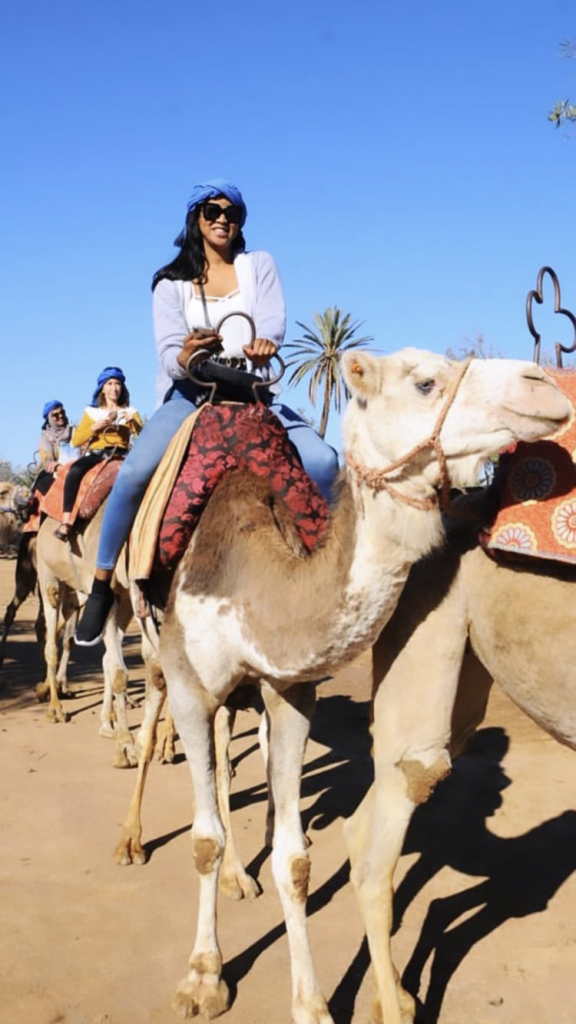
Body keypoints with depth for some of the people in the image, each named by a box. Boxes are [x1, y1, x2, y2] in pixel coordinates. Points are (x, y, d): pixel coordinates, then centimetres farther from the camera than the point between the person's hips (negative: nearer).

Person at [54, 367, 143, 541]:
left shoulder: (130, 411, 18)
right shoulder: (91, 411, 18)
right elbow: (76, 441, 9)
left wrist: (133, 421, -12)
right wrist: (95, 427, -5)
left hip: (120, 454, 0)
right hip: (95, 454, 0)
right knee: (75, 469, -35)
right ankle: (66, 522, -39)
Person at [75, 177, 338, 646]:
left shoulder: (259, 265, 9)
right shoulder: (171, 282, 5)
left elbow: (274, 318, -9)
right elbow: (169, 349, -7)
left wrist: (264, 342, -35)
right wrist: (183, 358, -33)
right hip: (189, 395, -1)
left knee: (322, 461, -24)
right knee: (133, 473, -28)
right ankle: (102, 585, -12)